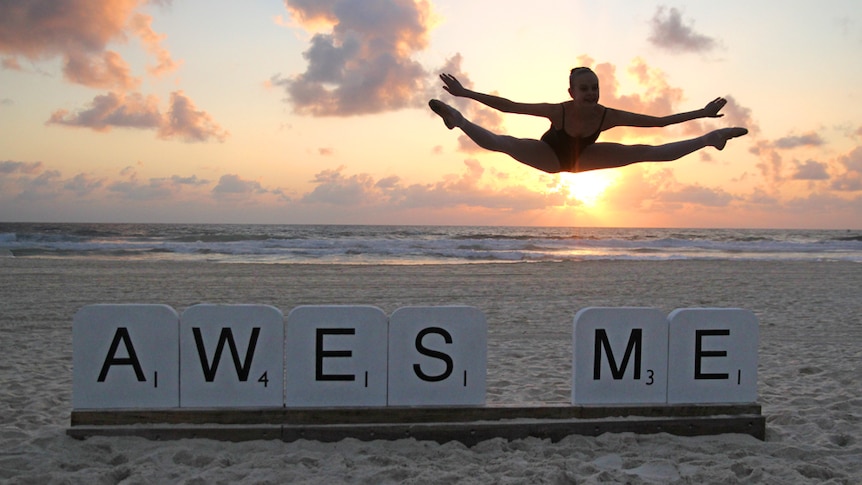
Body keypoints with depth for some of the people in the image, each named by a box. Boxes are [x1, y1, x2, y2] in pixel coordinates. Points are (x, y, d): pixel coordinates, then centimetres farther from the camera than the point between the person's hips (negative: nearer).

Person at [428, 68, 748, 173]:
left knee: (646, 152, -2)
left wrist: (700, 113, -24)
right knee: (501, 143, -30)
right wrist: (466, 93, -41)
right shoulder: (557, 111, -37)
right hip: (550, 156, -2)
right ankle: (459, 121, -11)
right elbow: (507, 105, -36)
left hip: (583, 158, 2)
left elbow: (659, 120, -23)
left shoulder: (608, 116, -31)